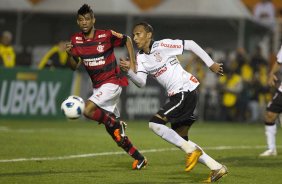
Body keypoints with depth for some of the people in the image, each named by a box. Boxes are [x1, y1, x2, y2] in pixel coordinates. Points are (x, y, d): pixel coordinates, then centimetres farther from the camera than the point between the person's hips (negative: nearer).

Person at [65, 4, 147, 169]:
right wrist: (70, 54, -18)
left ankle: (116, 124, -4)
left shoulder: (106, 36, -14)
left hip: (112, 83, -7)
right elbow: (74, 66, 1)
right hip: (97, 86, 7)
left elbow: (127, 40, 1)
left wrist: (132, 63, -5)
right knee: (114, 132, 9)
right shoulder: (76, 40, 0)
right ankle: (139, 158, 20)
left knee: (88, 109, -26)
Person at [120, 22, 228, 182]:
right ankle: (217, 168, 12)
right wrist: (128, 71, -22)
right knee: (181, 140, 9)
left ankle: (192, 150, -11)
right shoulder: (140, 58, 10)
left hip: (186, 91, -9)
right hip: (176, 96, 9)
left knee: (155, 123, -17)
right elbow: (141, 82, -3)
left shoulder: (162, 46, -10)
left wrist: (211, 64, -4)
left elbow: (190, 44, -6)